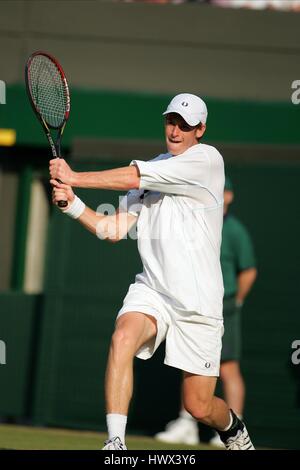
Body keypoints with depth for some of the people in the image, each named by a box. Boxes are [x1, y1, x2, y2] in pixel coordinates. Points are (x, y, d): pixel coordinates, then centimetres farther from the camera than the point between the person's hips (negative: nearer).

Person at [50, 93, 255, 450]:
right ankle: (115, 443, -30)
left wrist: (75, 177, -16)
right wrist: (72, 203, -7)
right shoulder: (151, 168, 12)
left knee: (198, 407, 2)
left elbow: (136, 177, -18)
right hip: (151, 291, 4)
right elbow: (114, 229, 9)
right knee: (122, 338, -31)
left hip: (198, 301, -4)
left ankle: (233, 429, 38)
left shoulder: (207, 159, -9)